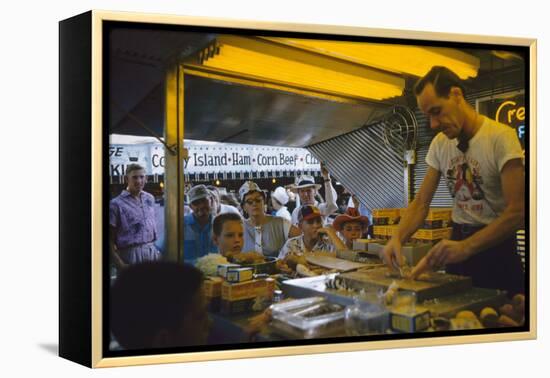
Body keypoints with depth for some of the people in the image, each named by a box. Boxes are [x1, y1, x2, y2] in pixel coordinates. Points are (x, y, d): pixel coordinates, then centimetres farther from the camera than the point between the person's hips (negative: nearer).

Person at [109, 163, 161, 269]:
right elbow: (110, 239, -7)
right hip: (130, 254, -5)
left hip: (152, 252, 5)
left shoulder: (150, 199, 11)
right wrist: (120, 264, -15)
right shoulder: (116, 204, -7)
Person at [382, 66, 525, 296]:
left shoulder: (500, 137, -17)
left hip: (496, 246, -5)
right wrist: (398, 238, -16)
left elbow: (517, 212, -23)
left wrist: (465, 247, -35)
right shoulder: (439, 143, 2)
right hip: (458, 243, 5)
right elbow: (421, 203, 4)